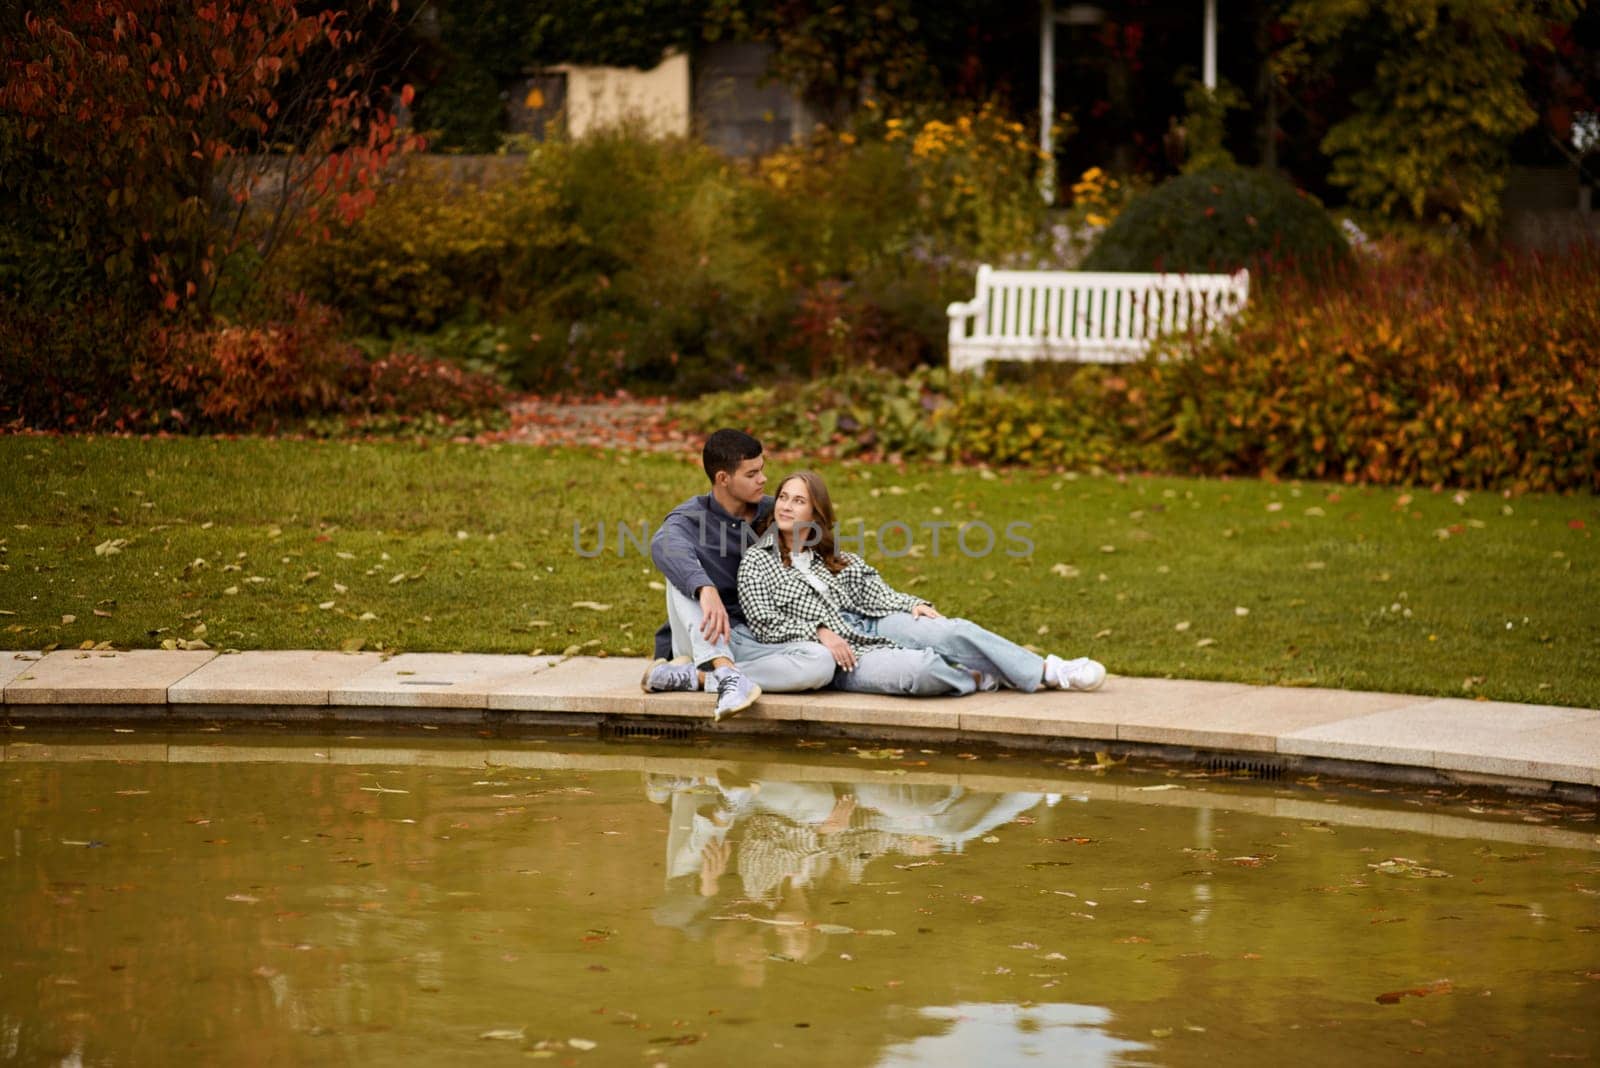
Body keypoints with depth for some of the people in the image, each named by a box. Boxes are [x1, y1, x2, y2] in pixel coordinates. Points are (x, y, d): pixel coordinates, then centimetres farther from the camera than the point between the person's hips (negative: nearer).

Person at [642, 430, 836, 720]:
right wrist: (706, 590, -50)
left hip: (756, 642, 3)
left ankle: (695, 677, -29)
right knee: (684, 571, -27)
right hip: (703, 640, -3)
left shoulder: (771, 513, 8)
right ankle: (728, 675, -42)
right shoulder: (692, 516, -7)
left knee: (821, 663, -28)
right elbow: (664, 546, -31)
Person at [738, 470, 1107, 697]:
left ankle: (1048, 671, -14)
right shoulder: (758, 561, 3)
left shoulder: (830, 556, 20)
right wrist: (819, 632, -18)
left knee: (956, 631, -18)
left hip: (874, 626, 6)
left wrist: (913, 606, -6)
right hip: (843, 656, -6)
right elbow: (765, 623, -8)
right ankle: (978, 679, -9)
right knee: (923, 667, -35)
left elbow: (875, 595, 13)